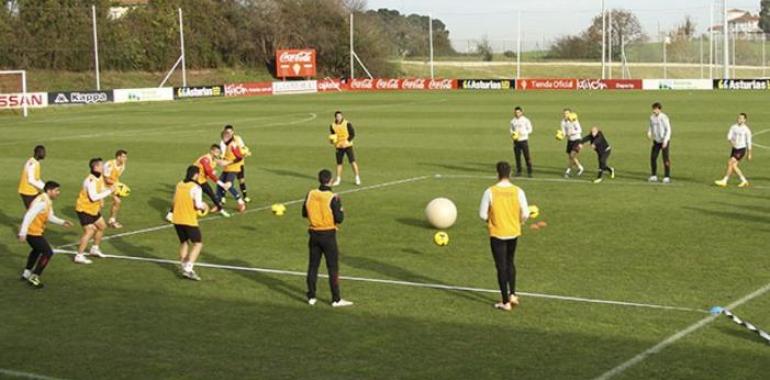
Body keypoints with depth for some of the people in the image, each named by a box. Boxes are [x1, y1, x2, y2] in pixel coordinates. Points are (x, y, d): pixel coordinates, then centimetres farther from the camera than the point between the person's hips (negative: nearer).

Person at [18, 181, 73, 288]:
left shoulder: (48, 201, 8)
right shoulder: (41, 202, -23)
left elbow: (50, 216, 20)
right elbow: (29, 216, -28)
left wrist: (62, 222, 11)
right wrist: (23, 233, -30)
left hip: (34, 231, 11)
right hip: (33, 232, -11)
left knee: (37, 250, 30)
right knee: (48, 252, -6)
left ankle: (26, 273, 42)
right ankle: (34, 277, 0)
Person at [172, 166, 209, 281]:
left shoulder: (179, 185, 7)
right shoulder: (196, 187, -13)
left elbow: (175, 201, 14)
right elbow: (198, 205, -18)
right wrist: (204, 207, 3)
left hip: (177, 219, 7)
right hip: (189, 221, -7)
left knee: (184, 243, 21)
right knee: (198, 244, 3)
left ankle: (184, 268, 21)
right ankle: (188, 269, -8)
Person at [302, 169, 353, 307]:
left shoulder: (311, 194, -3)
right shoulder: (333, 198, -16)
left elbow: (304, 213, 7)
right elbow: (339, 219, -15)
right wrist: (340, 208, 3)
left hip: (314, 234, 4)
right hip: (328, 235, -4)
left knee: (313, 266, 13)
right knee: (333, 268, 3)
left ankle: (311, 297, 18)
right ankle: (336, 299, 6)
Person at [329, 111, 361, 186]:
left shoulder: (347, 124, -9)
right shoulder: (333, 126, 3)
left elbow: (353, 134, -8)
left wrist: (347, 141, -19)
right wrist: (332, 140, -9)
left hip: (347, 146, -3)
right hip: (338, 147, 4)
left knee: (352, 161, -6)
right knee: (339, 163, 8)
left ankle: (357, 178, 2)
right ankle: (338, 179, 18)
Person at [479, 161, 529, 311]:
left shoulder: (490, 192, -15)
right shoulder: (518, 191, -10)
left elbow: (483, 214, -9)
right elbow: (525, 214, -6)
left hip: (497, 233, -2)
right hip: (513, 233, 2)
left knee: (501, 266, 6)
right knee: (510, 262, 24)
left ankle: (505, 302, 8)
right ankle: (512, 294, 21)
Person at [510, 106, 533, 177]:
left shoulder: (525, 120, -4)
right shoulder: (513, 121, 8)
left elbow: (530, 129, -2)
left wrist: (522, 133, -15)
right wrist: (512, 134, -3)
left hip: (524, 140, -4)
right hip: (516, 141, 4)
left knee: (527, 157, -7)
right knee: (517, 157, 6)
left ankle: (529, 172, -5)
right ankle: (518, 172, 15)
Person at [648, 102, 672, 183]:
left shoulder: (664, 117, -17)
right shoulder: (652, 117, 2)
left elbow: (668, 130, -15)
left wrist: (665, 141, -22)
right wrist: (649, 133, -7)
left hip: (665, 141, -6)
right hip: (656, 141, 6)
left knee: (665, 158, -6)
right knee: (653, 157, -1)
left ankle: (667, 177, 0)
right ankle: (654, 176, 8)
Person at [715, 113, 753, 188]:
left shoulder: (746, 130, -8)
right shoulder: (733, 127, 5)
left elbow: (749, 142, -3)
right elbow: (729, 136, -4)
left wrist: (749, 154, 1)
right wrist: (731, 141, -27)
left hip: (741, 149, -6)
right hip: (735, 148, 6)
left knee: (730, 163, -15)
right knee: (733, 166, 2)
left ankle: (724, 181, -12)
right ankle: (744, 181, 15)